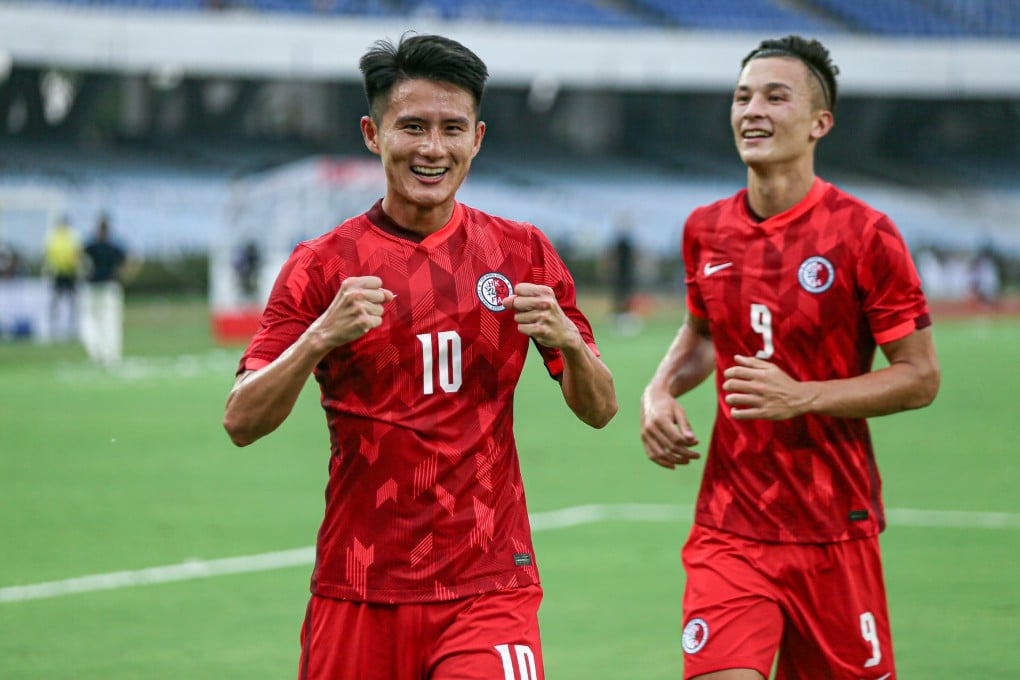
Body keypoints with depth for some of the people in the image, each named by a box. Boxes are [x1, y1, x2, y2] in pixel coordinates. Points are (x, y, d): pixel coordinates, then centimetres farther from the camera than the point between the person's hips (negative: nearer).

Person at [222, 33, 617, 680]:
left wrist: (567, 340, -13)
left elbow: (599, 409, 8)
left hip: (488, 588, 0)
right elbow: (241, 422, -7)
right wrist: (319, 339, -24)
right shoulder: (322, 265, 1)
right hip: (358, 594, 0)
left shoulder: (523, 254, 6)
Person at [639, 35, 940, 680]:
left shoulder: (864, 233, -9)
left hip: (835, 526, -3)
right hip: (728, 529, 3)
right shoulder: (705, 230, 6)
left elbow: (920, 378, -7)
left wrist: (801, 396, -18)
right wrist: (661, 391, 4)